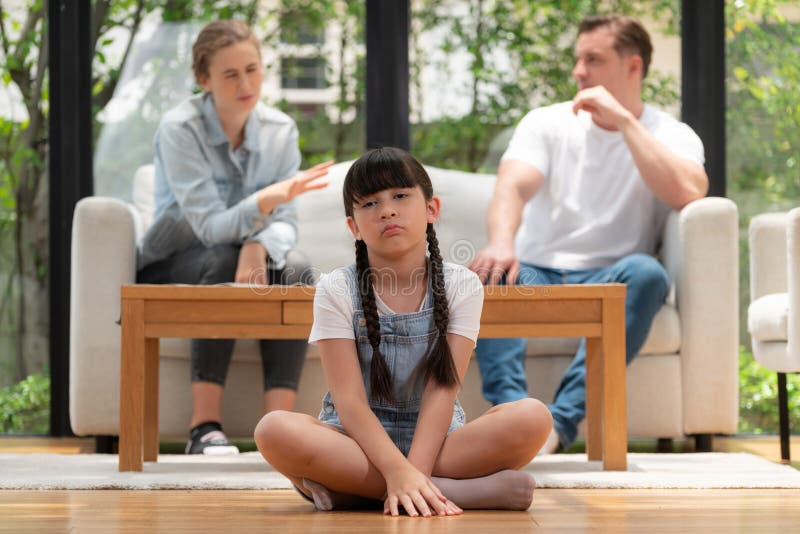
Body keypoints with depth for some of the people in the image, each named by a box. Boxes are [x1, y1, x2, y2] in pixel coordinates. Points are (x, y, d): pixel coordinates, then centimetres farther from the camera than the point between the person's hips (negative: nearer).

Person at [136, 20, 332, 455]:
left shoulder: (280, 130, -4)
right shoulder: (180, 129, -17)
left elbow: (285, 223, -9)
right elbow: (210, 226, -25)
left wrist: (259, 246, -34)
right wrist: (270, 198, -44)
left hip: (244, 259, 4)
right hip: (170, 268, -4)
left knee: (296, 268, -28)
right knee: (221, 261, -37)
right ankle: (204, 430, -37)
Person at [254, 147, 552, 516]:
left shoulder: (460, 286, 0)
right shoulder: (337, 291, -3)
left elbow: (442, 390, -10)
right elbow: (349, 400, -13)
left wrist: (414, 473, -26)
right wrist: (399, 472, -29)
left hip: (436, 438, 1)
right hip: (358, 441, -1)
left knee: (533, 418, -26)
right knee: (274, 430, -34)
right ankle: (458, 490, -33)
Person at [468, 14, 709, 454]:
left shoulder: (672, 136, 5)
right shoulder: (547, 123, 9)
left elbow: (687, 193, -19)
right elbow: (511, 187, -9)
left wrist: (623, 120, -14)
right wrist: (501, 244, -32)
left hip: (607, 283, -1)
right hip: (536, 273, 1)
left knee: (645, 273, -35)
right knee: (486, 271, -31)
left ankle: (561, 421, -44)